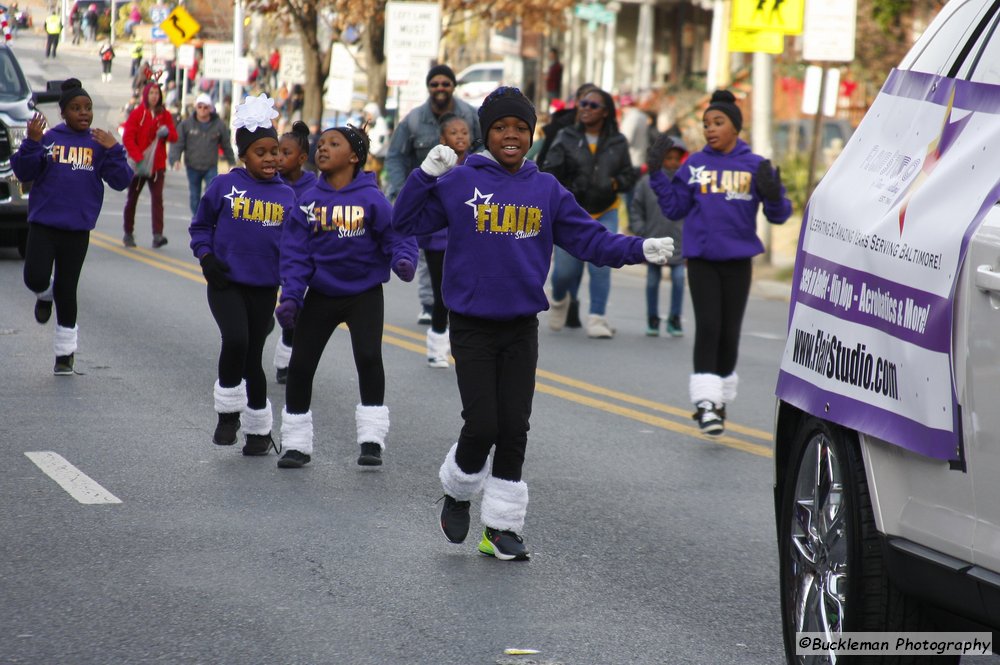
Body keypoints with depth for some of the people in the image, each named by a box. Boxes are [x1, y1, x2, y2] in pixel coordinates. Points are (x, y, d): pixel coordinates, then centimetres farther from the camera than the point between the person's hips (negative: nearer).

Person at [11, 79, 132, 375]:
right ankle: (44, 296, 24)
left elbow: (120, 181, -3)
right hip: (43, 224, -1)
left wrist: (113, 150, -15)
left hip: (77, 228, 1)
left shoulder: (98, 143, 2)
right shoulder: (49, 138, 0)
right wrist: (31, 143, -16)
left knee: (66, 290, 6)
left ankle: (65, 353, 20)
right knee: (36, 278, -16)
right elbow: (24, 173, -3)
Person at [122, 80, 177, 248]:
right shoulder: (137, 114, -3)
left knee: (157, 198, -12)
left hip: (158, 164, 1)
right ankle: (128, 234, 22)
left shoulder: (165, 115, 5)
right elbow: (128, 138, -9)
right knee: (132, 199, 9)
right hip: (138, 165, -1)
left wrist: (167, 133, -23)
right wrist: (138, 158, -20)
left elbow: (174, 136, 1)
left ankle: (157, 235, -20)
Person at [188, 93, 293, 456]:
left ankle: (259, 429, 25)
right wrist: (206, 256, -7)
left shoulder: (286, 195, 3)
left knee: (253, 357, 10)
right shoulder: (224, 186, -3)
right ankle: (228, 413, -4)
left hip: (264, 289, 2)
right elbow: (200, 226, 8)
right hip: (226, 282, -2)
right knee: (235, 341, -23)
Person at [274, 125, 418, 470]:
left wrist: (403, 260, -31)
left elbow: (397, 235, -10)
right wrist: (290, 296, -12)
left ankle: (371, 439, -6)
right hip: (321, 295, 3)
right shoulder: (308, 201, -3)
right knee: (300, 364, 3)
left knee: (368, 357, -19)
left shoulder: (371, 199, -12)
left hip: (364, 294, -3)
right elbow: (295, 252, -3)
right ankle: (297, 443, 19)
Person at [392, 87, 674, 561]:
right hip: (472, 326, -3)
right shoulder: (459, 182, -4)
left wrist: (639, 249, -8)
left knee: (514, 429, 4)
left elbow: (589, 238, 5)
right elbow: (406, 222, -6)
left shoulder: (546, 189, 6)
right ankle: (458, 494, 22)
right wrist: (427, 175, -19)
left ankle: (502, 526, 15)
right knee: (482, 427, -7)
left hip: (521, 329, 3)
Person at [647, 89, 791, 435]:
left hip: (738, 260, 0)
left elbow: (778, 215, -1)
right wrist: (656, 173, 0)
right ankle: (705, 401, -14)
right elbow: (674, 208, 9)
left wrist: (773, 196, -22)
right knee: (707, 327, -12)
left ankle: (720, 400, 24)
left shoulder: (755, 166, -1)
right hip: (702, 260, 0)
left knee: (729, 333, 8)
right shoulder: (695, 165, 3)